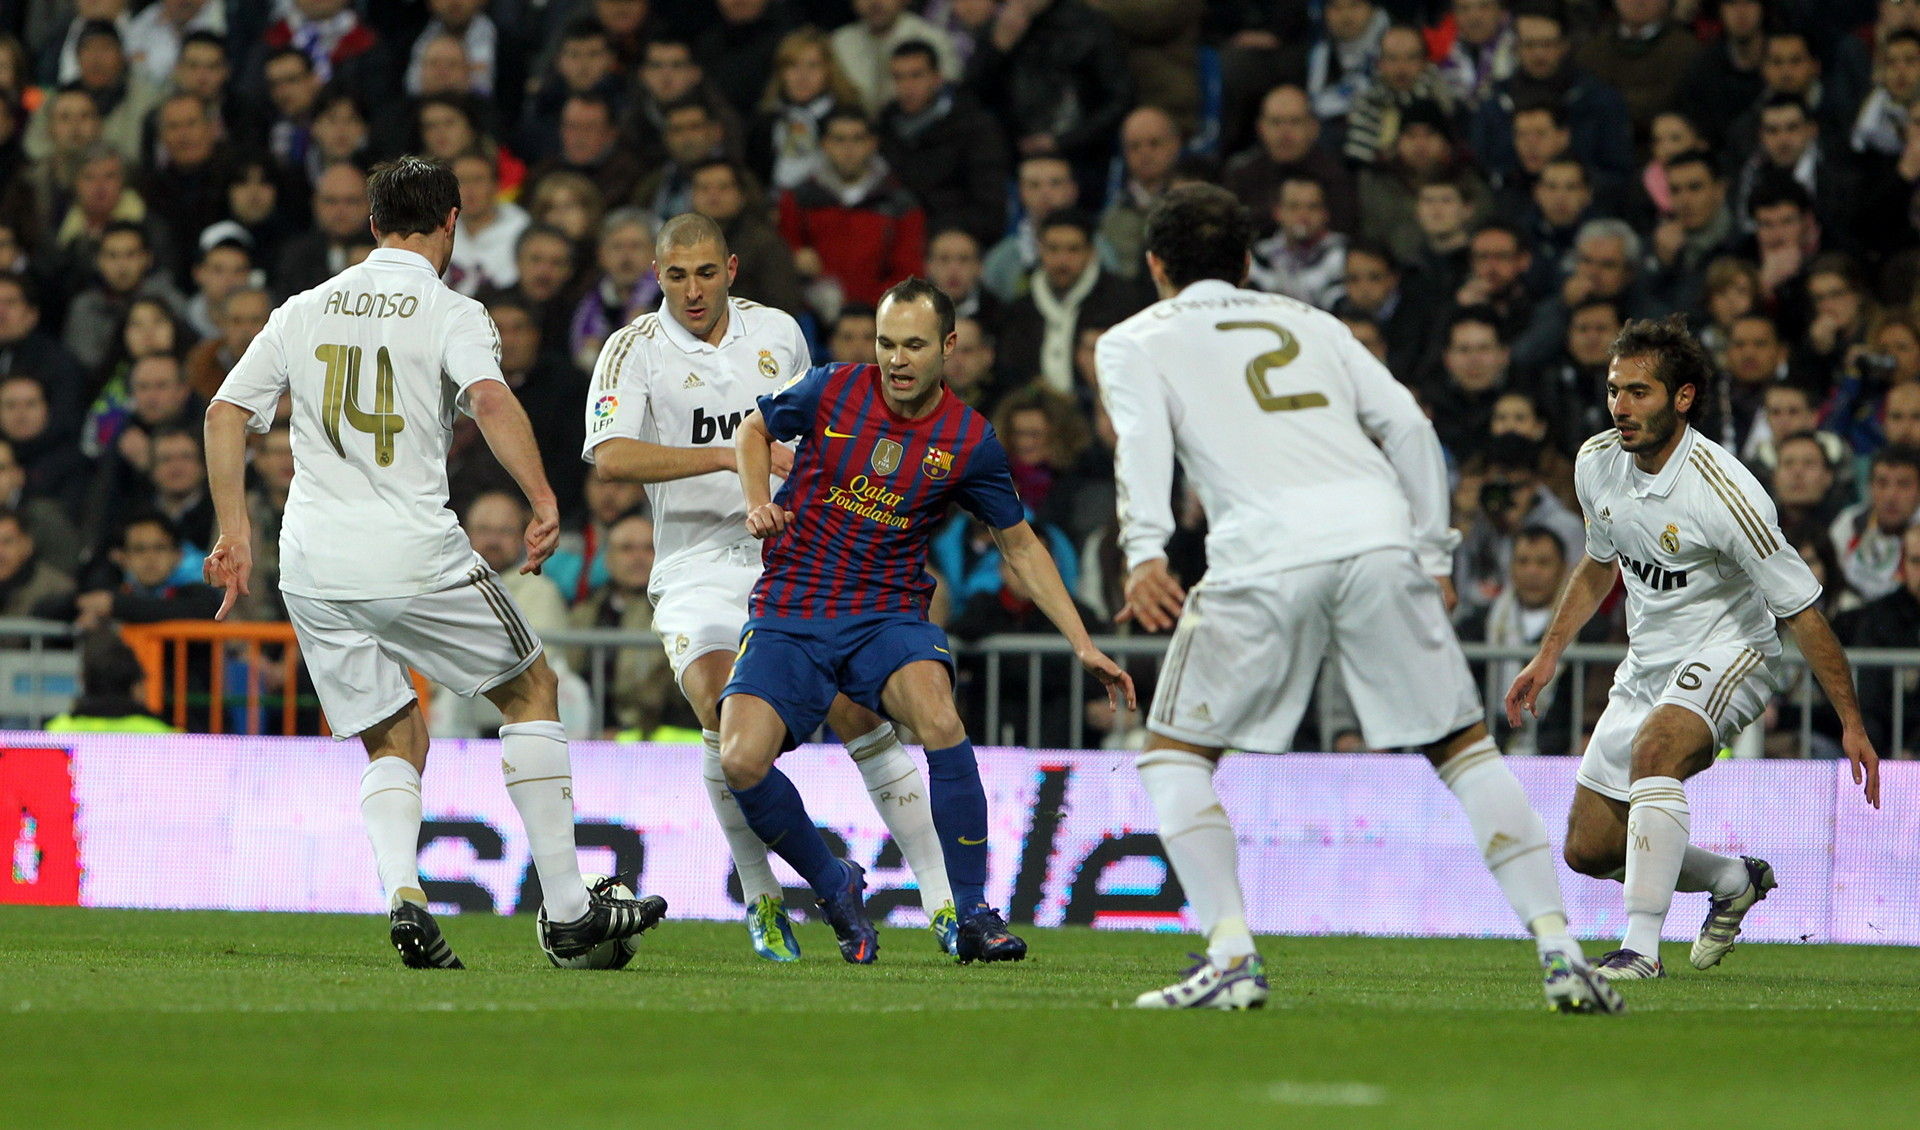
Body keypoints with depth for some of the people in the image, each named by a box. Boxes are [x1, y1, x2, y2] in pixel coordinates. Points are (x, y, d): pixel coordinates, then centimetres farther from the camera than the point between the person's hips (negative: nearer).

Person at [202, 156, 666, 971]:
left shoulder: (303, 312, 13)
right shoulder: (449, 313, -2)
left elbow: (226, 413, 10)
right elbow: (489, 398, -21)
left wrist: (235, 530, 14)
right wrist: (543, 500, -24)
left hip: (312, 567, 5)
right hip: (415, 553, -5)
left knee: (395, 743, 15)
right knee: (530, 688, 14)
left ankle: (401, 890, -14)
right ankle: (567, 910, 9)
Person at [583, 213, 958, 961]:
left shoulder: (776, 332, 8)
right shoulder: (635, 350, -4)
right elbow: (611, 456, -21)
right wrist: (731, 456, -27)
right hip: (697, 569, -2)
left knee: (860, 712, -11)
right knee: (724, 712, -25)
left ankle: (940, 901, -5)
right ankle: (762, 899, -7)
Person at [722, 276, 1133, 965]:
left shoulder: (969, 441, -3)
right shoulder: (832, 391, -4)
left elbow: (1020, 545, 9)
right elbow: (756, 429, 16)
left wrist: (1083, 646, 4)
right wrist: (758, 505, -4)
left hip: (889, 615, -1)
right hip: (789, 615, 1)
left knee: (938, 719, -32)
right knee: (741, 762, -21)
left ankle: (973, 916, -20)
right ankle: (835, 888, 7)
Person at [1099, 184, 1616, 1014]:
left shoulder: (1136, 341, 21)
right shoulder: (1306, 323, 31)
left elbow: (1143, 439, 0)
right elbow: (1407, 426, 20)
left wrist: (1145, 552, -14)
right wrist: (1433, 555, 21)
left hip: (1266, 555, -3)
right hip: (1377, 533, 3)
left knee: (1176, 752, 13)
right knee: (1463, 746, 12)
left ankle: (1231, 954, -3)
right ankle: (1558, 948, 2)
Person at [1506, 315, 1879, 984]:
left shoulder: (1724, 493, -26)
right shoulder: (1596, 463, -5)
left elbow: (1802, 611, -21)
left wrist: (1852, 723, -21)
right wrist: (1548, 657, 16)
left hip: (1728, 655, -7)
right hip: (1646, 667, 7)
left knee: (1655, 748, -38)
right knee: (1588, 850, 7)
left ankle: (1641, 947, -39)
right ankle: (1735, 881, 32)